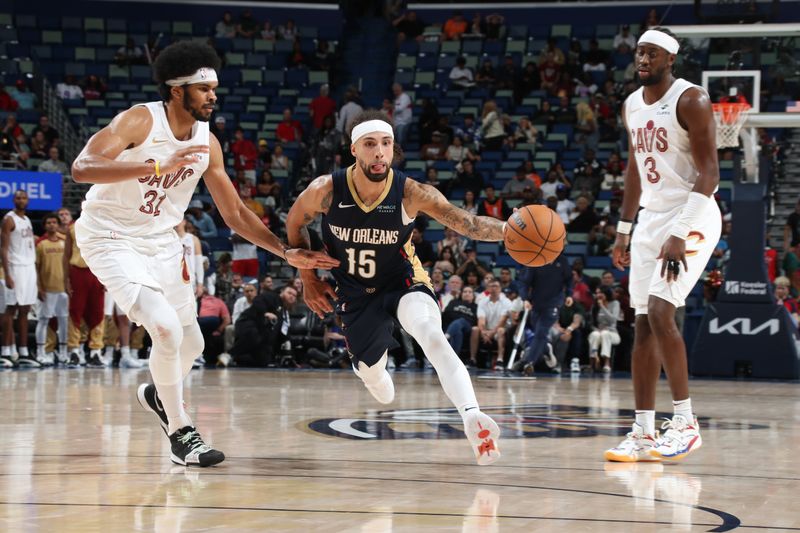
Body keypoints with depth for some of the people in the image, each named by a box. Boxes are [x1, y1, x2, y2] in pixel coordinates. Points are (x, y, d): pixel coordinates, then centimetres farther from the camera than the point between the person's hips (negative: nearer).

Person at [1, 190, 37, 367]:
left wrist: (35, 269, 16)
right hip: (16, 267, -8)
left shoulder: (27, 220, 17)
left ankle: (23, 354, 8)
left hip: (30, 268, 8)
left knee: (24, 311, 7)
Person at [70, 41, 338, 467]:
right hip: (110, 237, -7)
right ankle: (180, 433, -6)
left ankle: (157, 393, 46)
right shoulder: (139, 121, -21)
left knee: (191, 343, 12)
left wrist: (287, 253, -3)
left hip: (160, 241, 7)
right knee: (167, 329, -23)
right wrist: (159, 166, -43)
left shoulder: (206, 143, -2)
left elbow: (235, 214, 6)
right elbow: (81, 168, -35)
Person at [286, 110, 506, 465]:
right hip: (356, 292, 2)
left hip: (403, 281, -2)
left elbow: (466, 223, -30)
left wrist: (507, 230, -49)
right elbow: (294, 225, 1)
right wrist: (308, 279, 0)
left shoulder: (411, 193, -24)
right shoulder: (326, 191, -21)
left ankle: (472, 417, -47)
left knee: (431, 334, -33)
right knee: (371, 377, 11)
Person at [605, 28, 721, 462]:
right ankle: (644, 433, 6)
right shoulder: (632, 106, 11)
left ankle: (686, 422, -12)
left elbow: (709, 174, -18)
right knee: (643, 325, 3)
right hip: (650, 219, 8)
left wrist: (681, 234, -25)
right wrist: (623, 230, 19)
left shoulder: (690, 101, -13)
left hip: (690, 217, -8)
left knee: (660, 310, -20)